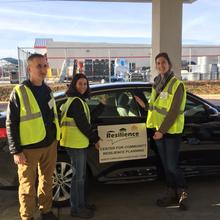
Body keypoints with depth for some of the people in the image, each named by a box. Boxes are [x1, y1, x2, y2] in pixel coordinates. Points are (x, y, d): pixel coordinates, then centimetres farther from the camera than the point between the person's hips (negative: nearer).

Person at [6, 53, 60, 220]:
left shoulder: (47, 90, 10)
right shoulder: (19, 92, -9)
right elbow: (11, 124, -9)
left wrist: (55, 138, 17)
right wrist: (16, 151, -12)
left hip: (50, 145, 6)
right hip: (29, 148, -6)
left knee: (47, 181, 18)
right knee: (28, 186, 6)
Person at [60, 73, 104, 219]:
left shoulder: (79, 100, 16)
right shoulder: (76, 101, -15)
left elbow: (89, 118, 15)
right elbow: (82, 124, -19)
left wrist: (102, 105, 14)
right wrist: (96, 139, -12)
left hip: (80, 143, 10)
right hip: (75, 143, -10)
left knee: (81, 175, 18)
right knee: (78, 176, -1)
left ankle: (81, 204, 31)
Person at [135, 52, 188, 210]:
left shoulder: (177, 85, -11)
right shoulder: (157, 84, 11)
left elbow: (173, 111, -17)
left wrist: (162, 130, -18)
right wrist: (145, 105, 3)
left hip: (171, 131, -7)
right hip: (159, 129, 7)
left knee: (172, 166, -4)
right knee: (166, 165, 13)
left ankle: (183, 191, 18)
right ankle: (172, 193, 26)